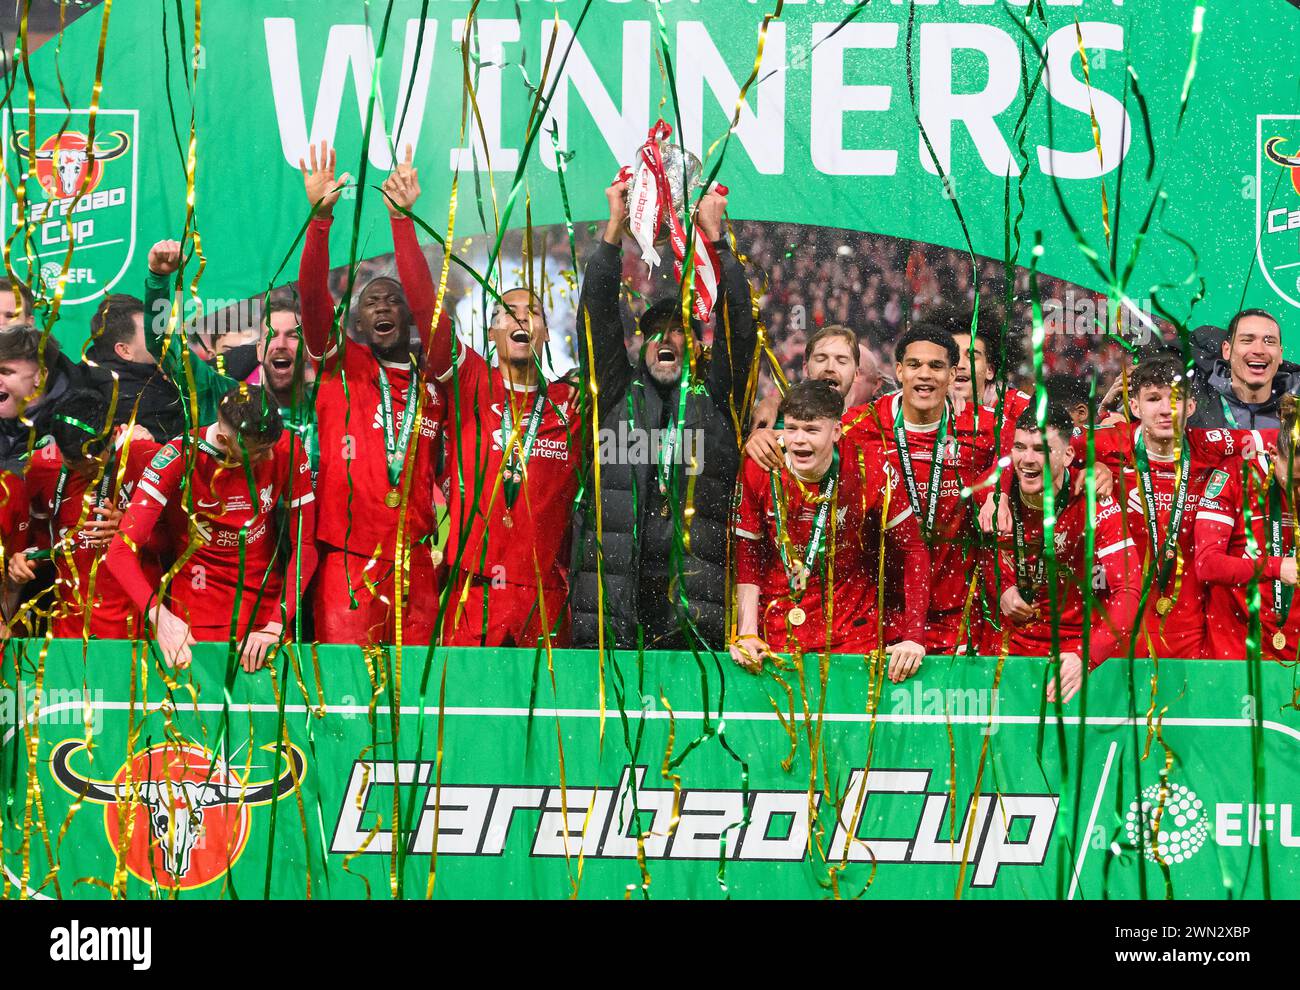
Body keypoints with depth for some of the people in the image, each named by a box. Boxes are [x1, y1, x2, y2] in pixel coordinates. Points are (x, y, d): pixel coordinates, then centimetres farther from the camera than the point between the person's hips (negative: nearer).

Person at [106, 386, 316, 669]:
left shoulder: (286, 448, -12)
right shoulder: (180, 457, -19)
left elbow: (304, 544, -8)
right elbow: (122, 550, -21)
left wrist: (276, 626, -20)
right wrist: (159, 615, -37)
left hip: (265, 598, 2)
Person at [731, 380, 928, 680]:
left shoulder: (871, 471, -12)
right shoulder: (758, 471, -9)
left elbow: (912, 551, -5)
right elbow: (747, 557, 0)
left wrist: (914, 636, -11)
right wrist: (747, 634, -9)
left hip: (856, 634, -1)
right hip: (778, 638, 1)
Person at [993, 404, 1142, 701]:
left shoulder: (1095, 506, -17)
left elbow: (1129, 591, -24)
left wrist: (1087, 657, -36)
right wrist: (1002, 590, -7)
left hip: (1082, 644, -3)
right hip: (1017, 646, 3)